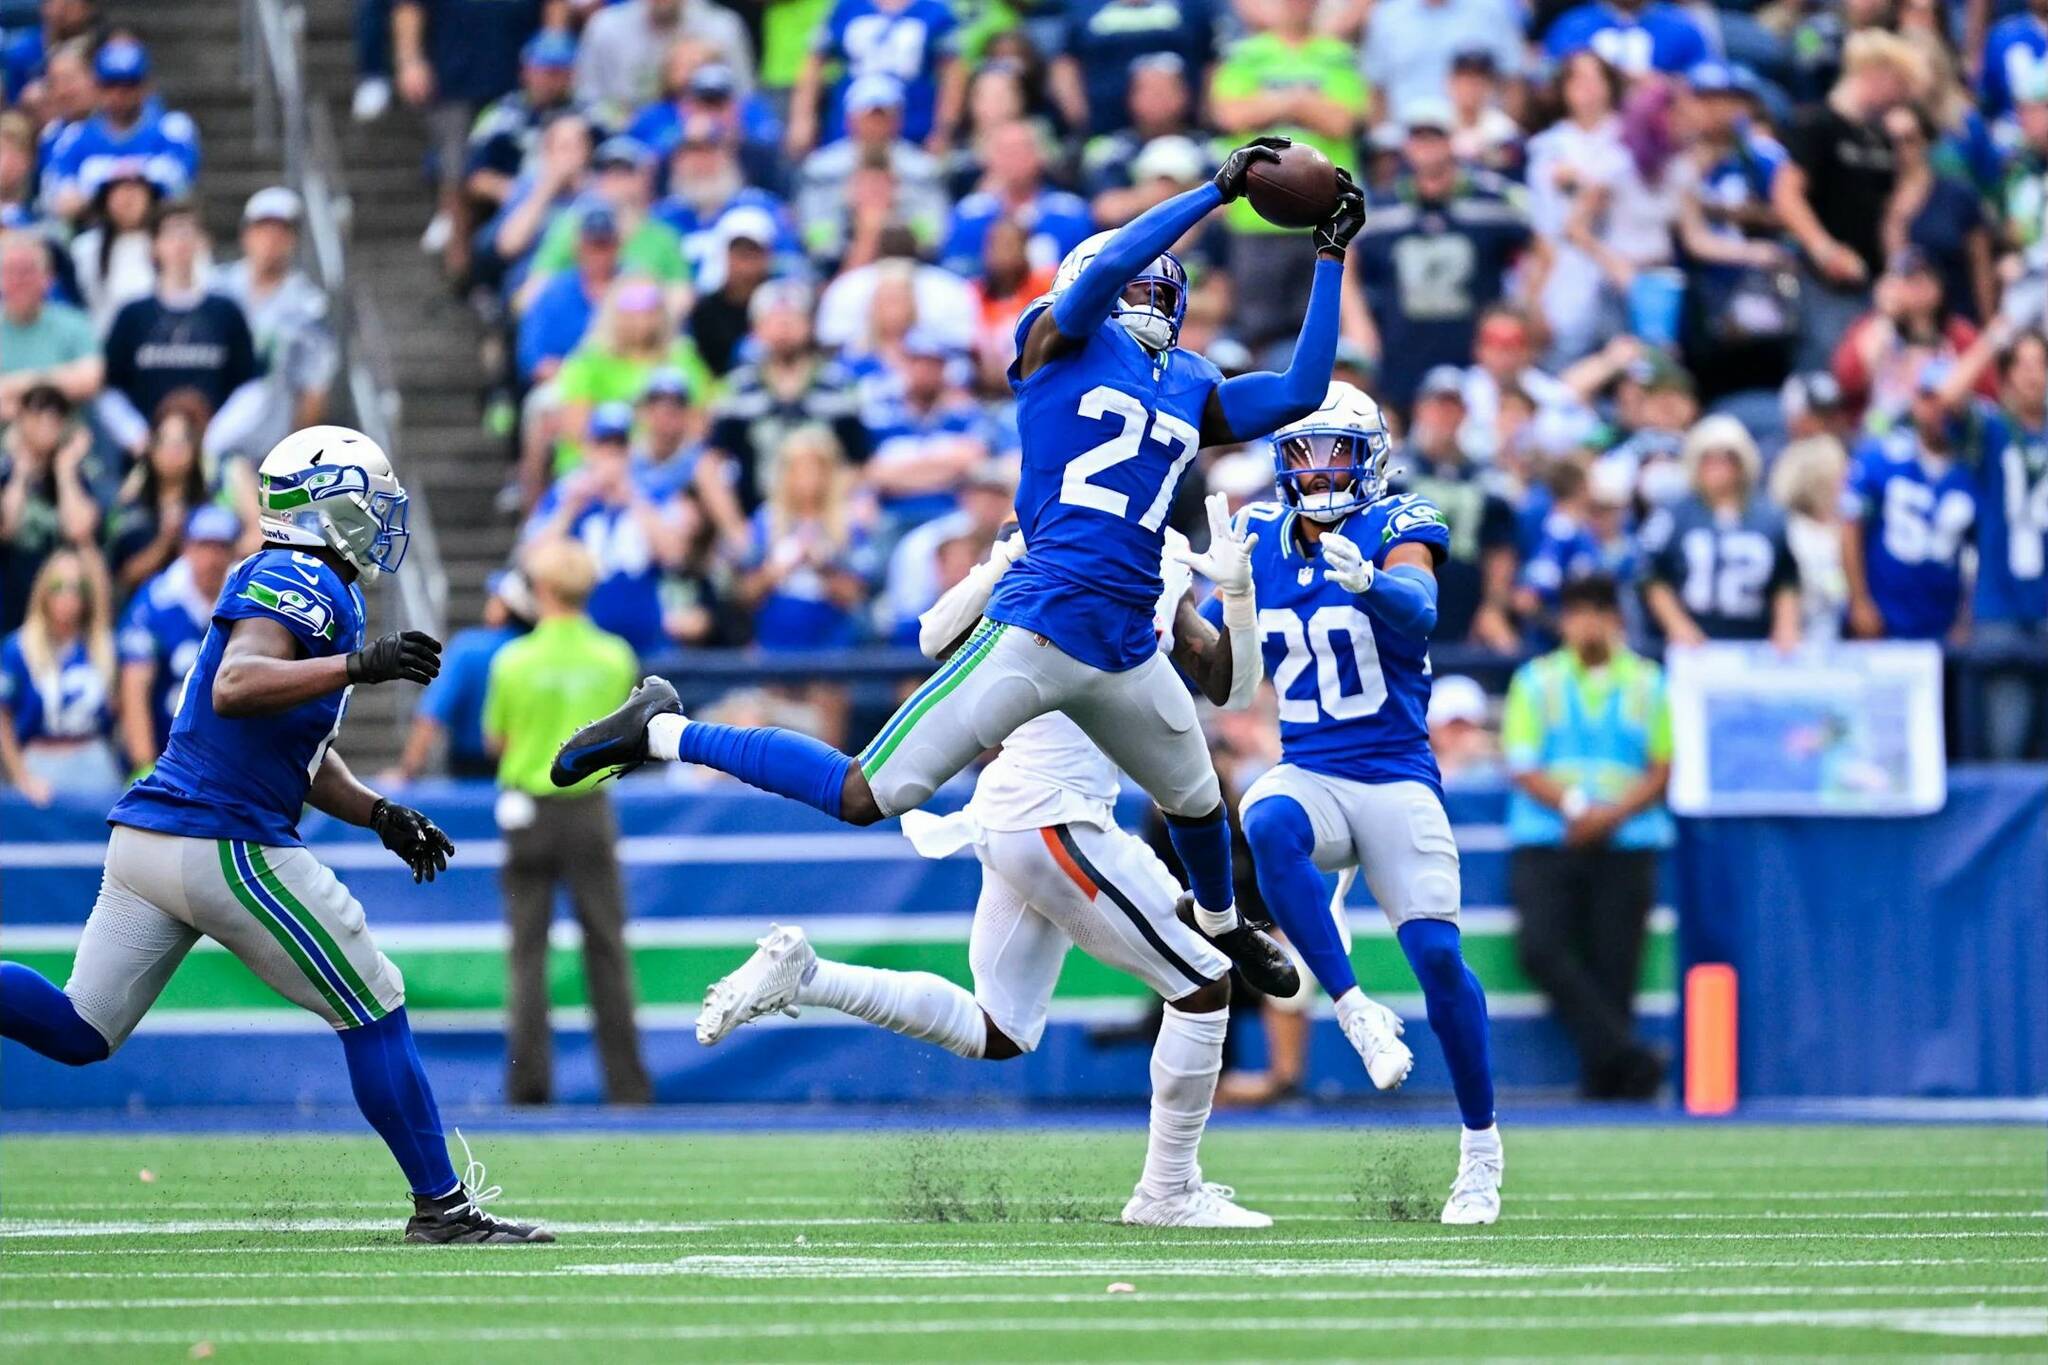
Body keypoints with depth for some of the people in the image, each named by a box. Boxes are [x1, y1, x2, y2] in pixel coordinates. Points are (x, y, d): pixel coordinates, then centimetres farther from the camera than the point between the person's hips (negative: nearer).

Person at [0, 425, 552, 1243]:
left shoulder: (314, 589, 21)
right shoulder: (302, 581, -10)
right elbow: (234, 687, -27)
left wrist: (379, 815, 16)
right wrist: (358, 666, -34)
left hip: (145, 837, 10)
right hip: (225, 843, -10)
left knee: (77, 1031, 10)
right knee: (374, 1012, 1)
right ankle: (441, 1207, 6)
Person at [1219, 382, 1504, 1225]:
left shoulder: (1396, 529, -6)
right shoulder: (1260, 538, 7)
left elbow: (1420, 610, -27)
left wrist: (1368, 583, -49)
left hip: (1396, 780, -2)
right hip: (1307, 774, 2)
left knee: (1437, 956, -11)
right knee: (1269, 826, -35)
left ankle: (1480, 1144, 8)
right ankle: (1355, 1011, -30)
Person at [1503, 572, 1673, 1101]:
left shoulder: (1647, 683, 11)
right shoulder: (1536, 681, 10)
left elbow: (1663, 769, 5)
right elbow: (1523, 767, 2)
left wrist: (1613, 814, -11)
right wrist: (1573, 805, -14)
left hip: (1626, 842, 0)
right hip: (1546, 839, 0)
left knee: (1614, 961, -9)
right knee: (1541, 945, -22)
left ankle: (1603, 1078, -5)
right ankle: (1622, 1052, -25)